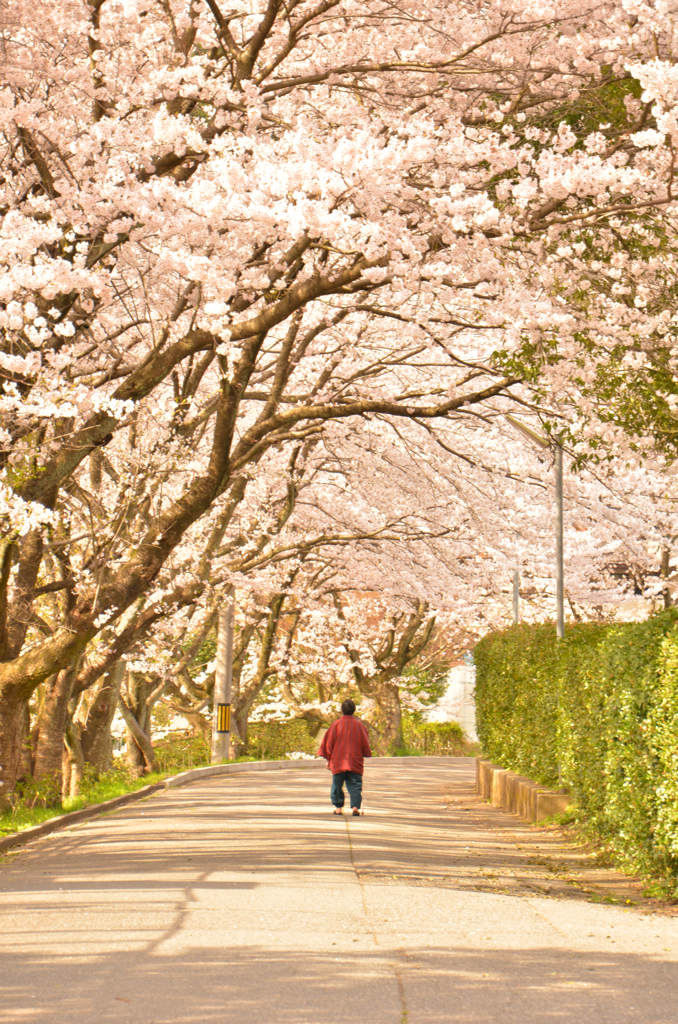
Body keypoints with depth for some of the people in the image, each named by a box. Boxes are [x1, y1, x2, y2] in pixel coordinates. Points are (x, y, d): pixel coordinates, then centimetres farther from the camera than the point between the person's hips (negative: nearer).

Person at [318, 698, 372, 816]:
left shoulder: (336, 724, -5)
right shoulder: (359, 725, -1)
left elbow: (328, 743, 0)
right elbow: (365, 743, 7)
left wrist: (328, 758, 9)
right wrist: (365, 755, 22)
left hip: (338, 762, -1)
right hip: (355, 762, 1)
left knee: (337, 784, 11)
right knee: (355, 785, 0)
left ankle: (338, 807, 11)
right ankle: (355, 806, -15)